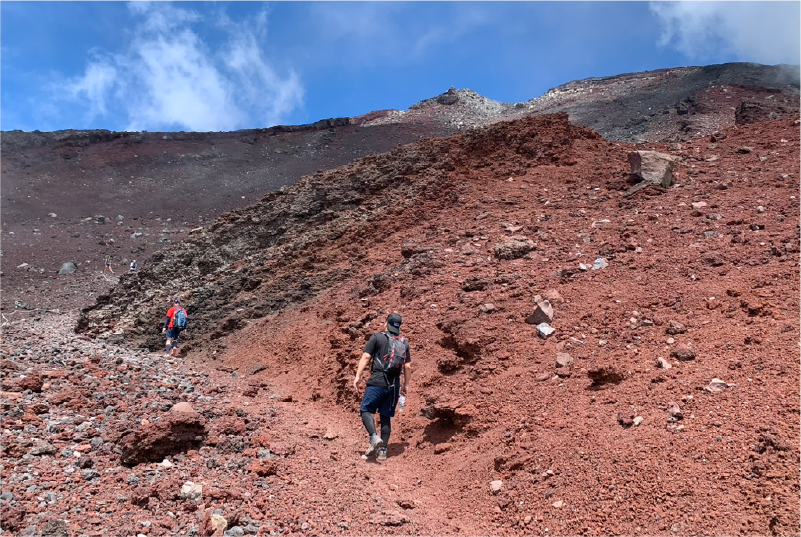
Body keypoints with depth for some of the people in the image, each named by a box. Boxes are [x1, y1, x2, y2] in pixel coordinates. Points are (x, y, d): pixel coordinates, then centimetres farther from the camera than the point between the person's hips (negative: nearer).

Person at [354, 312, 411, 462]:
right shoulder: (404, 343, 13)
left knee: (366, 410, 3)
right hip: (394, 386, 5)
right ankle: (382, 450, 10)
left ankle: (374, 437, -19)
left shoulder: (377, 337, 0)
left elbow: (366, 357, -7)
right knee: (386, 417, 11)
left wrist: (358, 376, -4)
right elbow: (408, 366, 12)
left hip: (377, 382, -5)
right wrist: (405, 384, 21)